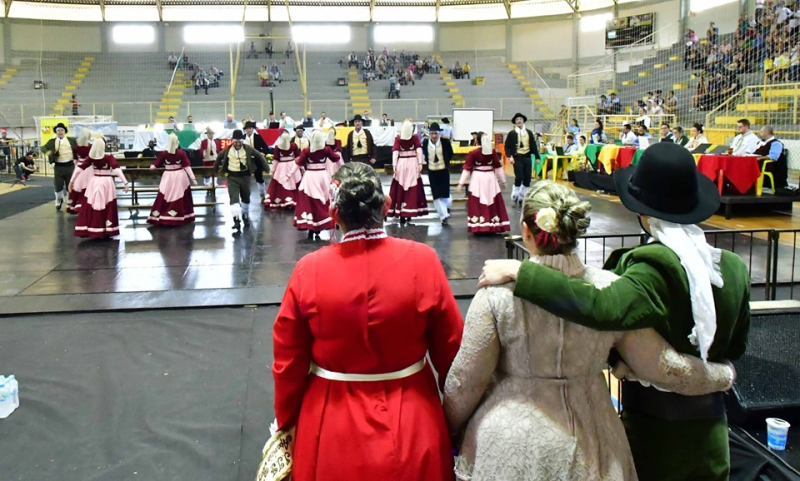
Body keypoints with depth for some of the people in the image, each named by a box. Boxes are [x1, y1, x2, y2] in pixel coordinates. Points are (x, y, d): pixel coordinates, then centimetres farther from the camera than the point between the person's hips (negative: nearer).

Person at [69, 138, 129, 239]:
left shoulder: (91, 157, -2)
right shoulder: (109, 157, -11)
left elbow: (79, 168, 0)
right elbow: (117, 169, -20)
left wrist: (71, 181, 7)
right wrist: (125, 182, -25)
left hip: (94, 182, 3)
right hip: (106, 183, -3)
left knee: (90, 208, 7)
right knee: (107, 208, 5)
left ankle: (88, 230, 8)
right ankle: (107, 231, 9)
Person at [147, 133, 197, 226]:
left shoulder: (164, 153, -6)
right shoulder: (182, 153, -9)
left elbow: (155, 166, -2)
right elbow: (187, 167, -12)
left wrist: (151, 167, 20)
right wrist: (193, 178, -11)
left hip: (168, 177, 0)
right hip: (180, 177, 0)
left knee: (164, 198, 4)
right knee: (179, 198, 6)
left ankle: (160, 218, 3)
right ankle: (180, 218, 11)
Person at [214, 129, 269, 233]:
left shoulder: (248, 149, -8)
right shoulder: (227, 149, -4)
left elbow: (259, 156, 1)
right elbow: (219, 157, 14)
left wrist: (266, 168, 3)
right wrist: (216, 168, 21)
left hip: (245, 176, 1)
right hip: (232, 177, -1)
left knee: (246, 198, 16)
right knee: (234, 198, -14)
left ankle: (245, 216, 39)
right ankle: (236, 220, -17)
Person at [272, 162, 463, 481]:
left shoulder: (309, 271, -15)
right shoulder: (422, 261, -16)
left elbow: (289, 362, -5)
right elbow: (450, 350, -6)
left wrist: (285, 422, 12)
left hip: (333, 426, 0)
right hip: (411, 423, 0)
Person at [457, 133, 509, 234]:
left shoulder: (473, 153, -12)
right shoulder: (493, 151, -3)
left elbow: (467, 168, -9)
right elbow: (498, 166, 5)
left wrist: (461, 183, -5)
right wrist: (503, 181, 15)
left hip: (477, 179, -3)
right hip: (490, 178, 3)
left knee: (477, 204, 2)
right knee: (493, 204, 10)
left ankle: (478, 227, 1)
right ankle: (493, 227, 15)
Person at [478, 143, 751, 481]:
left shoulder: (655, 268, -24)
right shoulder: (734, 268, -4)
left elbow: (604, 307, -43)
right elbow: (735, 348, 9)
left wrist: (518, 271, -39)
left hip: (653, 433, -5)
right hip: (710, 432, 6)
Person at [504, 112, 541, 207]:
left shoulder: (529, 132, 11)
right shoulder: (512, 133, 0)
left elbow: (533, 145, 12)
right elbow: (507, 146, -2)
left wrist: (537, 157, 7)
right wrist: (509, 156, -17)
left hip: (527, 157, 4)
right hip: (517, 158, -4)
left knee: (527, 179, 3)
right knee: (519, 178, -12)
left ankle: (522, 198, 16)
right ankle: (514, 197, 7)